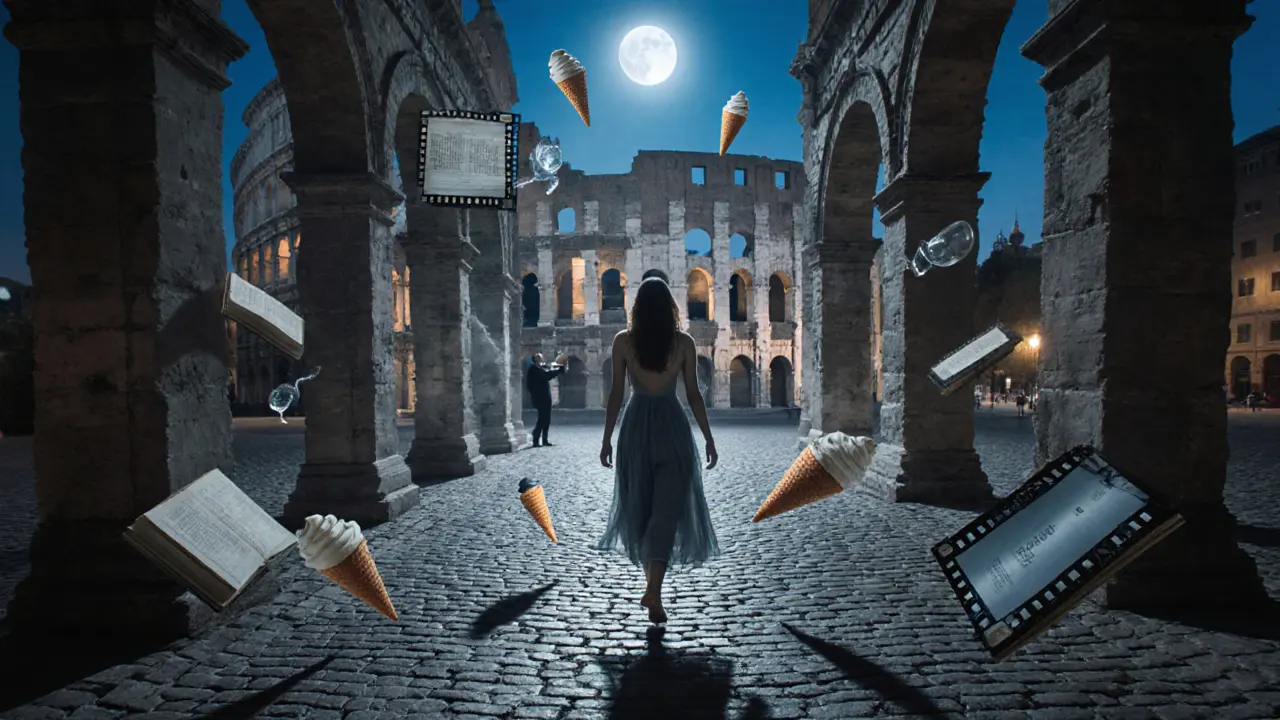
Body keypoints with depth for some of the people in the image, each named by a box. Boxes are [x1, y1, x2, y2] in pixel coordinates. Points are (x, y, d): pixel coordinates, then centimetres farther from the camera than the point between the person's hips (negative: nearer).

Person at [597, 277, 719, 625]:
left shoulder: (623, 341, -2)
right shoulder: (684, 342, -2)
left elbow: (616, 393, -3)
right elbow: (693, 395, -1)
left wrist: (607, 439, 4)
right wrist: (708, 439, 6)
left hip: (636, 427, 1)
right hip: (672, 426, -1)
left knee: (639, 505, 16)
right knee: (667, 508, 2)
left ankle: (651, 582, 31)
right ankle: (654, 590, -8)